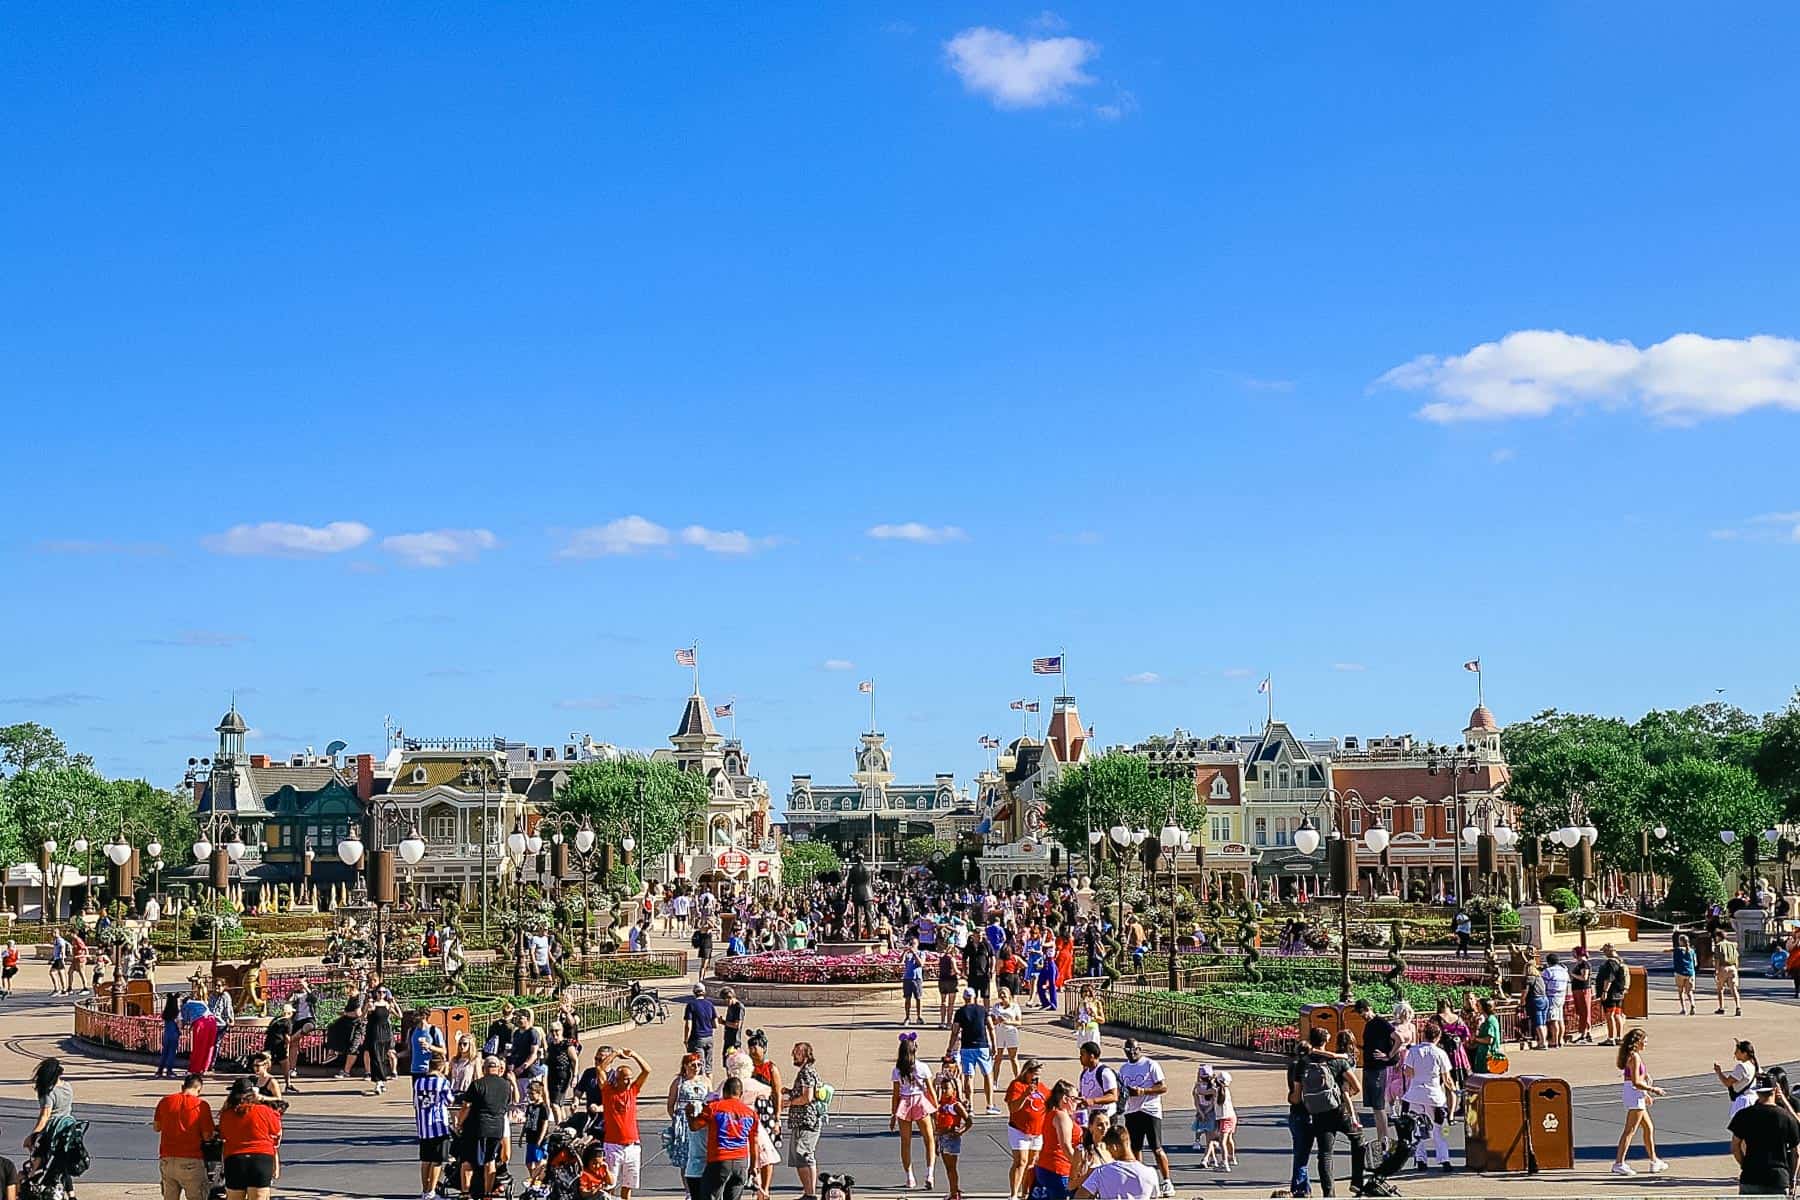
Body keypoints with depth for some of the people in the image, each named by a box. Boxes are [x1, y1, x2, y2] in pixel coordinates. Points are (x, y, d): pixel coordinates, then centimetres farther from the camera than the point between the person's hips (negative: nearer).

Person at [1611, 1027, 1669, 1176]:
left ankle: (1654, 1162, 26)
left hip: (1636, 1096, 10)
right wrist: (1653, 1089, -13)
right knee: (1630, 1130, -7)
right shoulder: (1635, 1057, -16)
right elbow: (1636, 1082, -21)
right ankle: (1619, 1163, -8)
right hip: (1634, 1094, -10)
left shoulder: (1633, 1055, 15)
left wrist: (1645, 1094, 24)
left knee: (1649, 1128, 17)